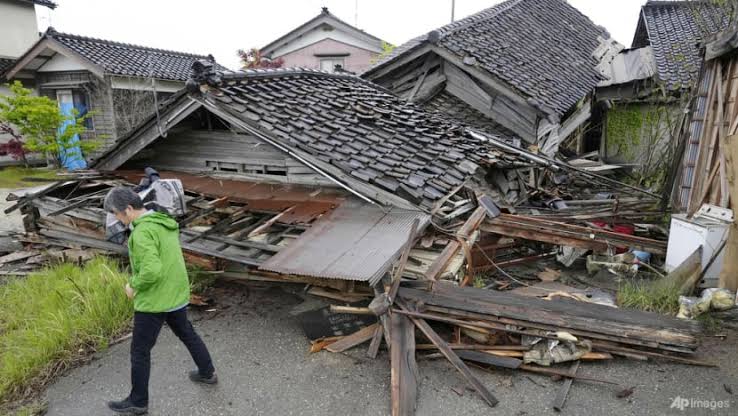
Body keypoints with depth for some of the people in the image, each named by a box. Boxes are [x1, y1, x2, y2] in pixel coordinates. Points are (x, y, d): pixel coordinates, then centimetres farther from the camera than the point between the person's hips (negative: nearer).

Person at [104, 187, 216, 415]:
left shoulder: (142, 232, -24)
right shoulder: (166, 222, 3)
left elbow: (152, 270, -33)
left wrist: (133, 285, -14)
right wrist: (138, 279, 11)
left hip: (153, 301, -8)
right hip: (177, 294, 8)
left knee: (140, 351, 10)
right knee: (186, 333, 25)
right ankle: (207, 372, 40)